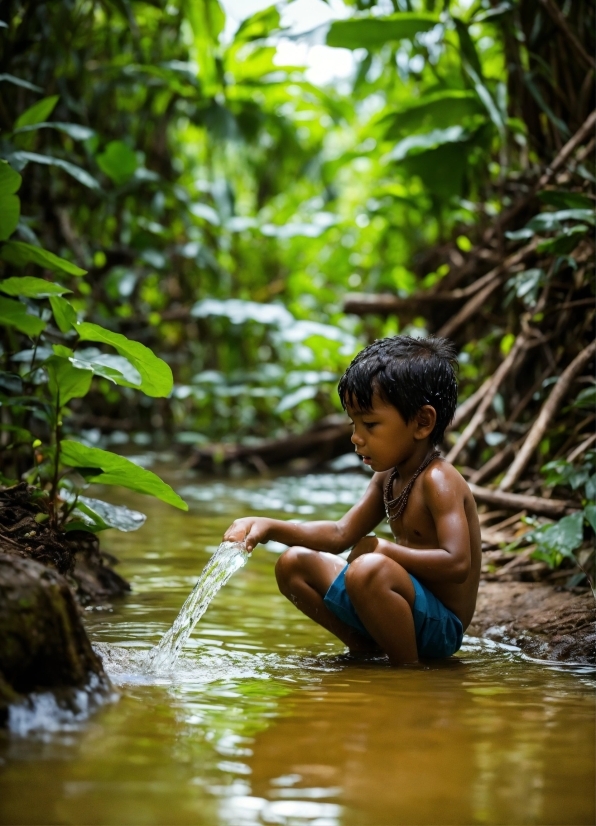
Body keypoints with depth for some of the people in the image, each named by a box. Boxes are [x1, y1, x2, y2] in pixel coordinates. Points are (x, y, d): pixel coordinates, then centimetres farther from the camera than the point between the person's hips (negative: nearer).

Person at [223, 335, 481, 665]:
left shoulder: (438, 482, -20)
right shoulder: (388, 478, 8)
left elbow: (457, 563, -30)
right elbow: (341, 533, 13)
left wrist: (385, 549, -21)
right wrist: (271, 528, 0)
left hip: (440, 626, -9)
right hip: (408, 605, 9)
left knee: (368, 570, -38)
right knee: (295, 564, 13)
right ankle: (366, 647, 7)